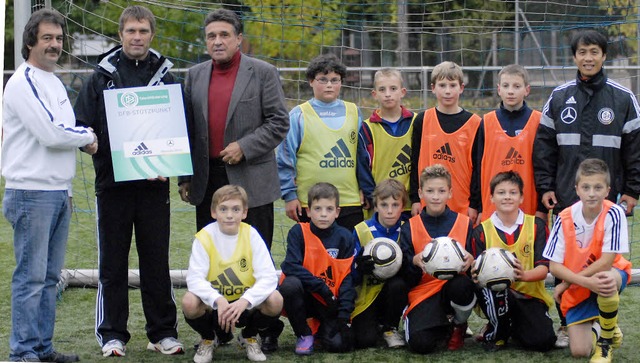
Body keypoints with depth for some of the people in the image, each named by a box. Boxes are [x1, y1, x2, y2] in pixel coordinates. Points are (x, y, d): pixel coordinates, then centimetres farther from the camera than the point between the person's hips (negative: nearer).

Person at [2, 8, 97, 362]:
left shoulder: (55, 82, 17)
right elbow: (50, 134, -19)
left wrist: (84, 138, 4)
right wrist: (87, 136, -3)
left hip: (59, 192, 9)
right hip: (32, 193, -9)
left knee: (49, 277, 11)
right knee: (30, 277, -6)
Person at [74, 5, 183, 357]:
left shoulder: (164, 75, 7)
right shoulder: (101, 76, 4)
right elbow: (81, 126, 4)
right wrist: (92, 143, -16)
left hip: (154, 184, 1)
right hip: (112, 183, -1)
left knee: (156, 261, 6)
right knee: (112, 263, 4)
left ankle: (163, 332, 14)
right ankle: (112, 335, 11)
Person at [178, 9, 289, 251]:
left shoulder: (263, 73, 0)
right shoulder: (195, 75, 12)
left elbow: (279, 123, -4)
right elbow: (188, 130, 13)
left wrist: (244, 147, -14)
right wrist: (185, 178, 9)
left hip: (251, 184, -4)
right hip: (206, 185, 4)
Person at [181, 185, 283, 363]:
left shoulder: (251, 235, -12)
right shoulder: (204, 237, -14)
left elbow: (268, 276, -20)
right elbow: (194, 278, -23)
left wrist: (244, 301, -35)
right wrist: (218, 300, -41)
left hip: (246, 306, 1)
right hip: (213, 306, -1)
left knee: (275, 300, -27)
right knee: (189, 302, -32)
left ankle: (250, 337, 7)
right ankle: (208, 339, 4)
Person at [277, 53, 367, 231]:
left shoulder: (353, 112, 12)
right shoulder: (298, 115, 2)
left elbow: (363, 154, 17)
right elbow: (284, 159, 1)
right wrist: (289, 196, -3)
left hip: (351, 202, 3)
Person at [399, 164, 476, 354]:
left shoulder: (464, 223, 5)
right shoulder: (410, 227, 4)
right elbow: (404, 273, 0)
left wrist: (470, 261, -20)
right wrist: (415, 261, -22)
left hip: (453, 285, 1)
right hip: (423, 291, -1)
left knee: (461, 285, -38)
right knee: (420, 343, -28)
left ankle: (459, 325, -1)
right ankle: (444, 328, 12)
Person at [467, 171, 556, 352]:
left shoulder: (536, 226, 1)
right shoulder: (481, 231, 3)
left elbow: (543, 268, -9)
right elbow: (476, 272, -2)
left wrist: (524, 275, -33)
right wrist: (478, 275, -29)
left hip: (529, 296, 1)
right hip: (495, 298, 0)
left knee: (543, 341, -25)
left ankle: (511, 328, 12)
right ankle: (496, 332, -6)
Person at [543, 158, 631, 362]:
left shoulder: (613, 214, -22)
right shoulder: (565, 219, -16)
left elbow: (606, 262, -22)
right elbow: (554, 266, -16)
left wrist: (566, 283, -19)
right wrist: (587, 282, -32)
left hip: (610, 275, -2)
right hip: (577, 287, 2)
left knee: (607, 279, -40)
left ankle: (607, 340, -12)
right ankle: (596, 327, 29)